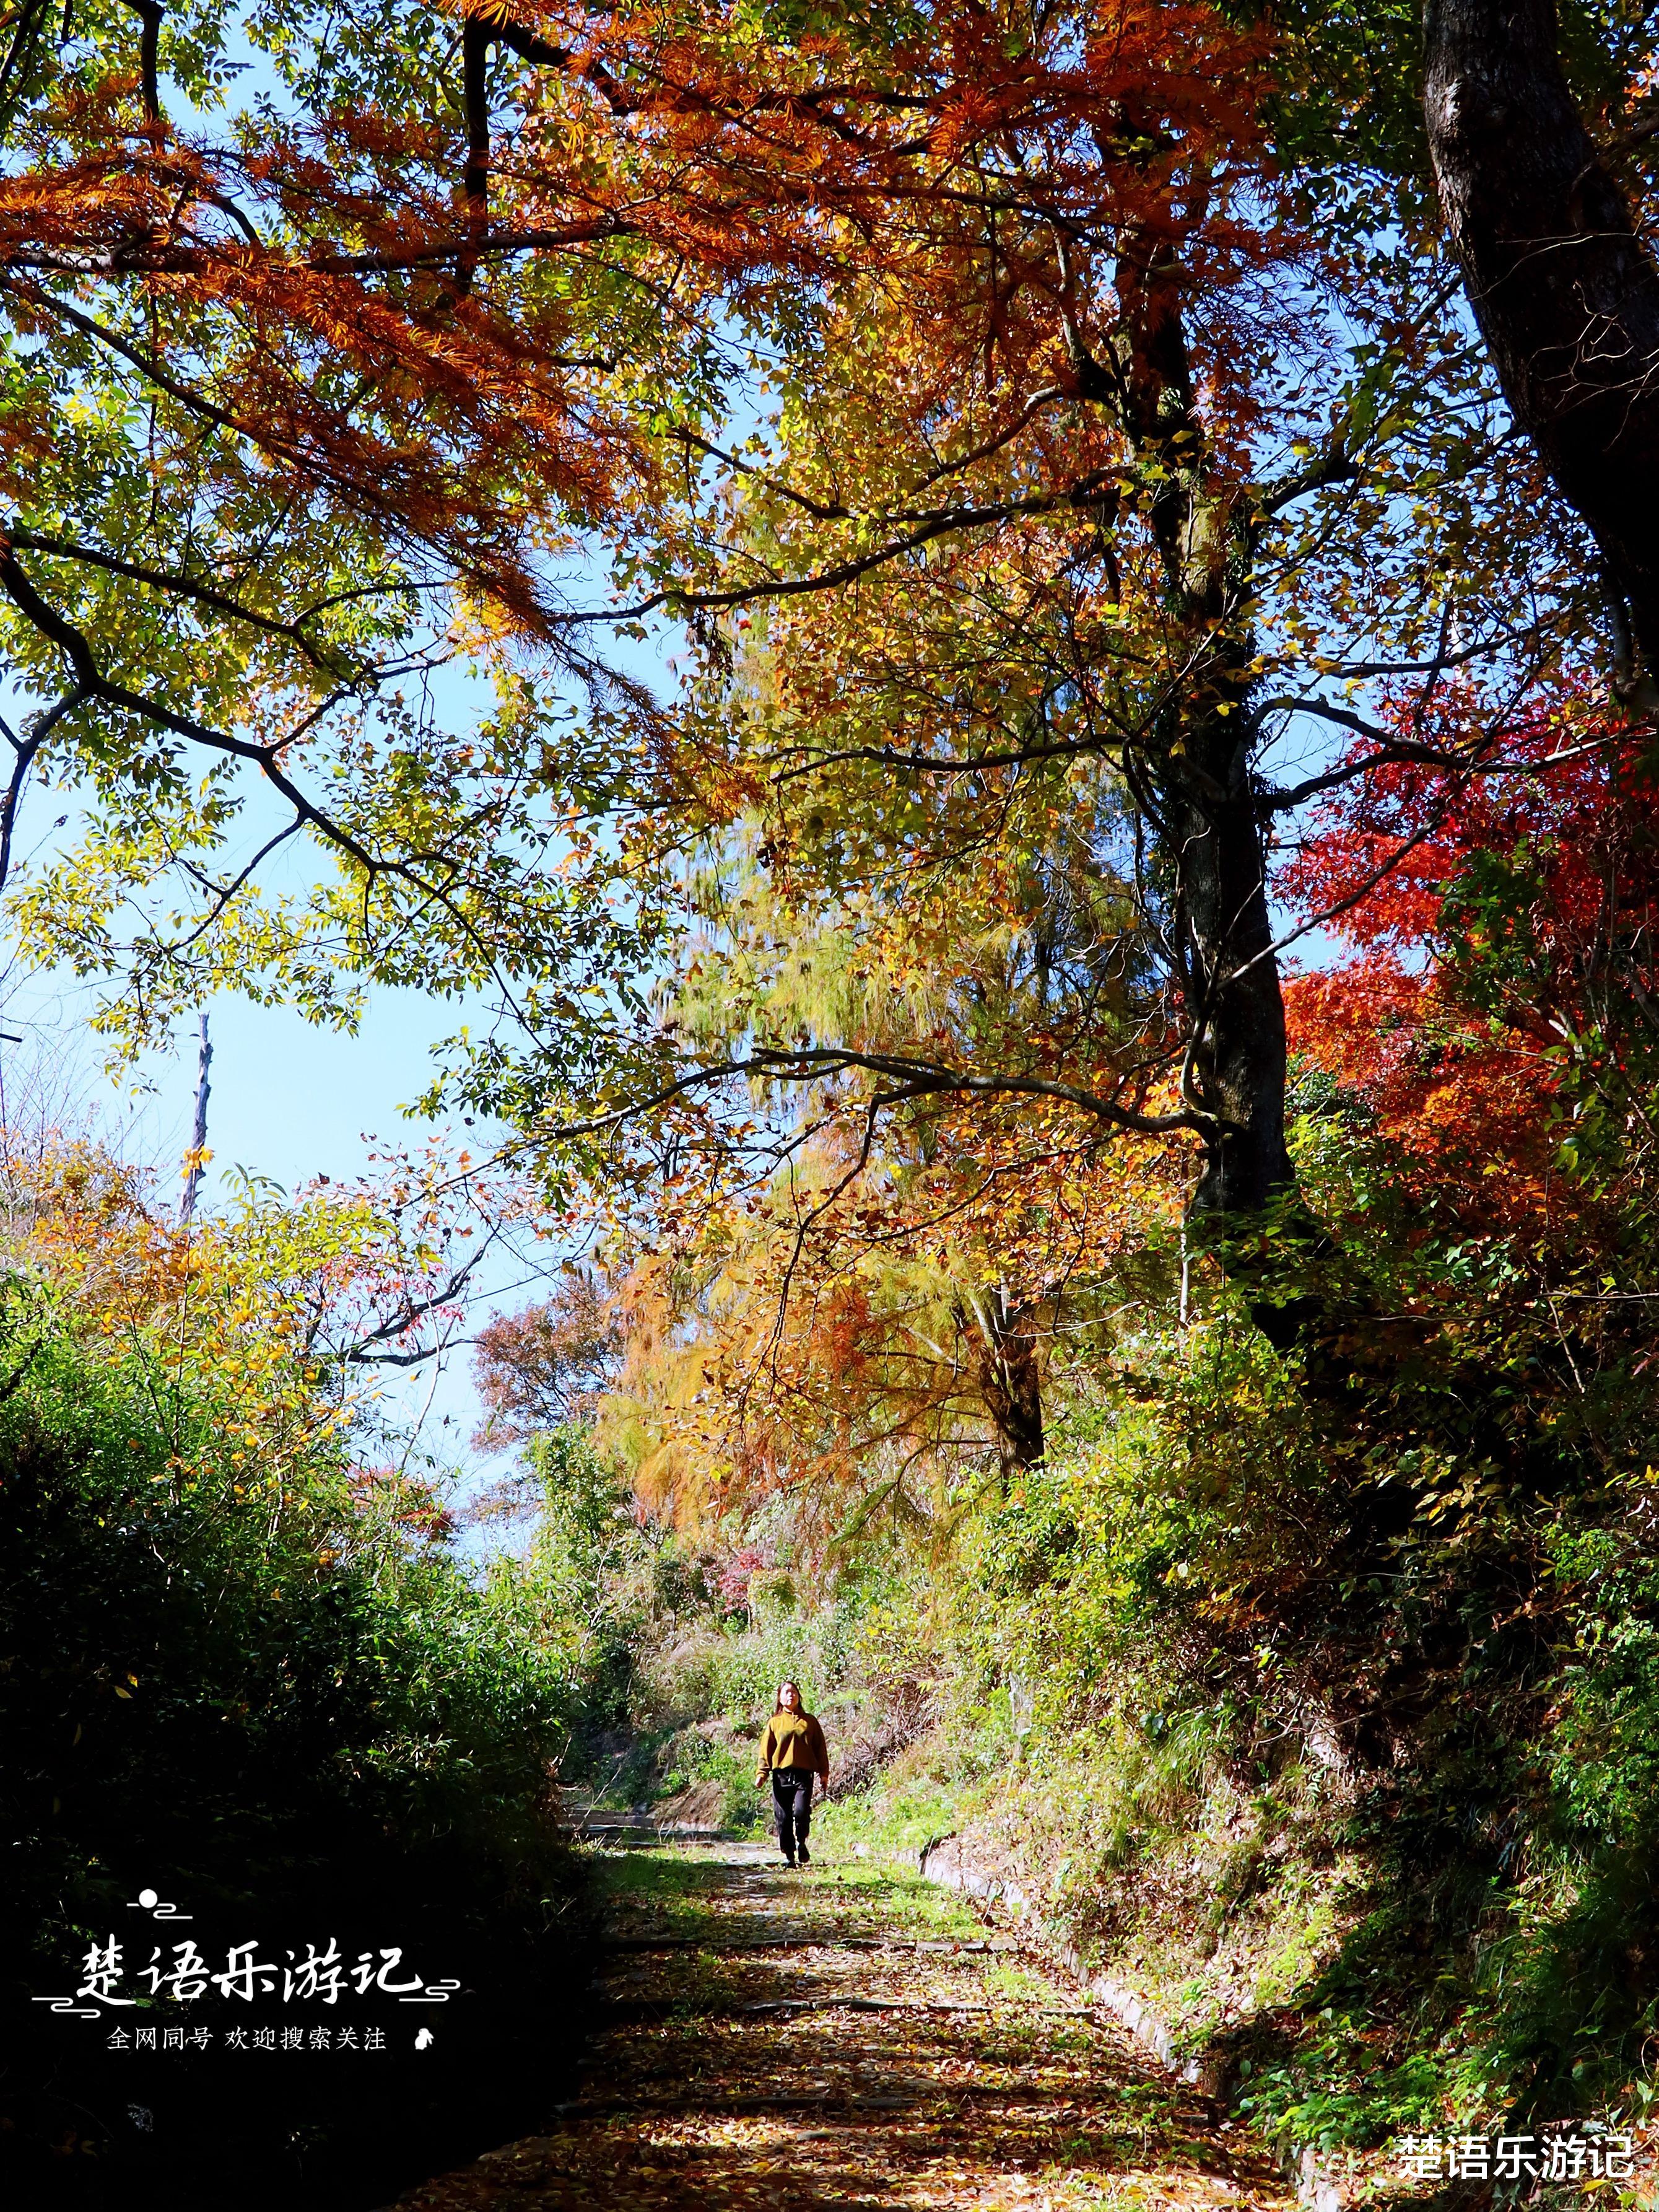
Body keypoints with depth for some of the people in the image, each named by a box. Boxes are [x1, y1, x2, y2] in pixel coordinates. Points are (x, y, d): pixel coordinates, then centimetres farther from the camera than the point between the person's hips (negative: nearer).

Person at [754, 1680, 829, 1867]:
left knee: (801, 1811, -16)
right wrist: (762, 1773, -3)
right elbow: (766, 1749, 7)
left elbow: (820, 1748, 13)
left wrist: (824, 1772, 9)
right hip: (781, 1774, 1)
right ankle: (789, 1855, 13)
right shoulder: (775, 1722, 9)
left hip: (804, 1774, -1)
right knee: (783, 1817, 1)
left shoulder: (809, 1721, 11)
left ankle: (801, 1843, 11)